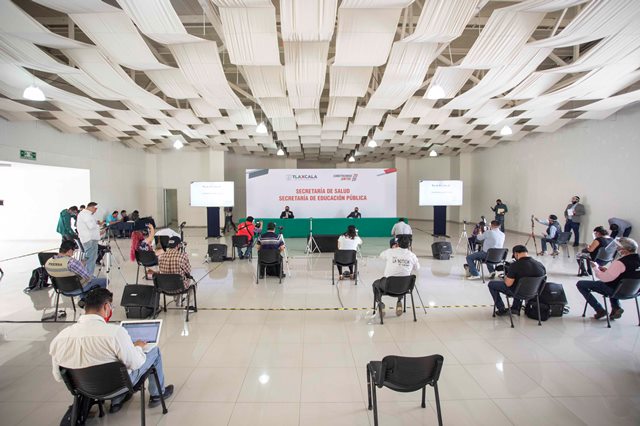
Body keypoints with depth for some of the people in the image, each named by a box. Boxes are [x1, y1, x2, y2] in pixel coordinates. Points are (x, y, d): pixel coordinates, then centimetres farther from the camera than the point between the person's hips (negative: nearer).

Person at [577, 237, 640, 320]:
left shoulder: (620, 262, -30)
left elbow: (605, 278, -28)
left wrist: (596, 267, -12)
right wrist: (607, 270, 8)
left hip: (616, 290, -8)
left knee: (580, 284, -1)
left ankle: (600, 310, 2)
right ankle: (616, 307, 27)